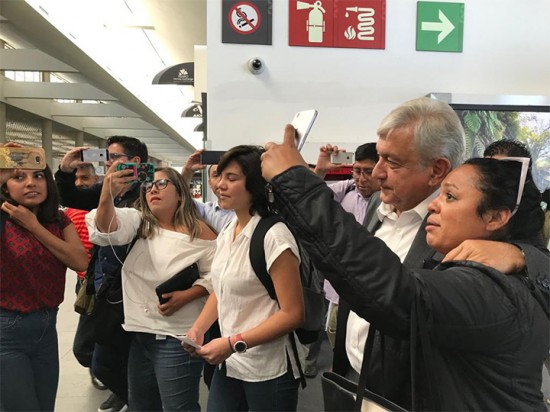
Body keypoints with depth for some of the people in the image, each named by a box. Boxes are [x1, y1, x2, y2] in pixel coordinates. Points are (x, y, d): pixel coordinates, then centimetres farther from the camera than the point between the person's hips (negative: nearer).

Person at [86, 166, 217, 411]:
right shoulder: (139, 222, 4)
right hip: (139, 333, 6)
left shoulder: (199, 231, -9)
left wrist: (185, 296, -22)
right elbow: (107, 230, -16)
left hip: (177, 337, -5)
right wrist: (107, 195, -35)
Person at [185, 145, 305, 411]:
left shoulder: (274, 236, -19)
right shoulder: (226, 233, 5)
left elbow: (293, 314, -19)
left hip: (268, 370, -6)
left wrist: (234, 343, -21)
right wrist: (198, 328, -2)